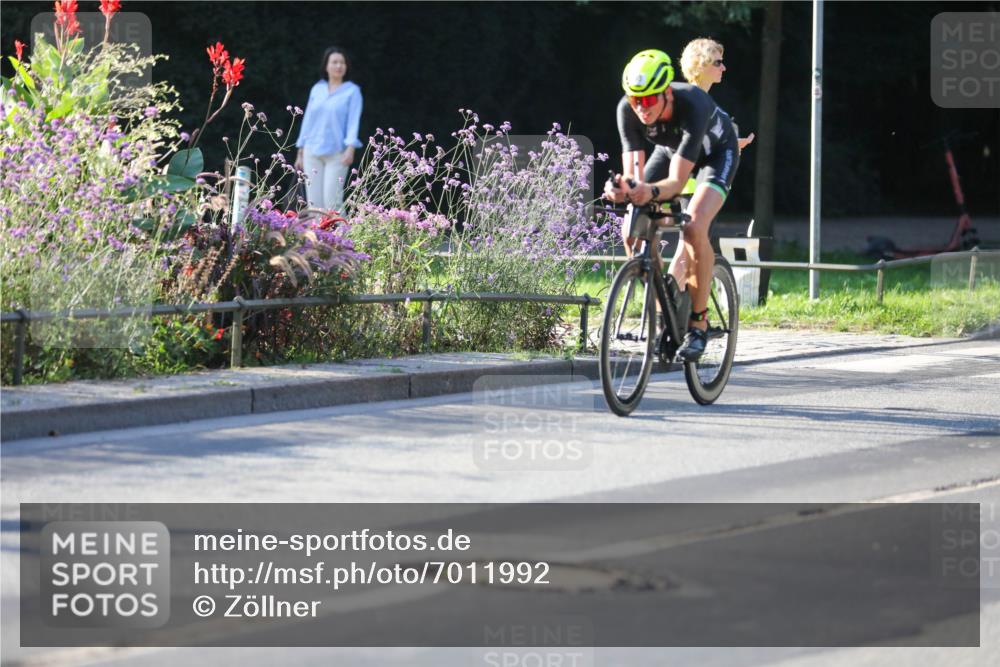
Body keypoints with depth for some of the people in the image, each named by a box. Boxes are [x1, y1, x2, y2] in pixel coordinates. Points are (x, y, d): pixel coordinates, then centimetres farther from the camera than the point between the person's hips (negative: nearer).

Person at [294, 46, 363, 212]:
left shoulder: (352, 91, 3)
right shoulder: (316, 89, 13)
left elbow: (354, 121, -6)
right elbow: (307, 120, 17)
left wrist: (350, 148, -20)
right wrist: (300, 153, 16)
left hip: (336, 154, -4)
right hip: (312, 153, 4)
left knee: (332, 201, -13)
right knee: (314, 202, 0)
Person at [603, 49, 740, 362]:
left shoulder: (693, 106, -41)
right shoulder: (628, 109, -29)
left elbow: (676, 182, -42)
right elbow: (633, 171, -29)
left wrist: (650, 192, -63)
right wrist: (623, 188, -52)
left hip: (715, 151, -5)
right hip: (670, 149, 5)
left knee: (694, 226, -29)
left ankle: (698, 322, -16)